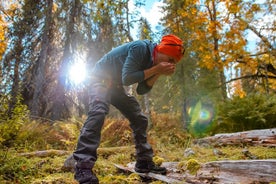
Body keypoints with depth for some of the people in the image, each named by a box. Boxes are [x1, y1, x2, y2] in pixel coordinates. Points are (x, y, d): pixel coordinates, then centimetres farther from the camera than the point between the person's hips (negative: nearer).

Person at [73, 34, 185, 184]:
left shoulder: (152, 59, -1)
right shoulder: (140, 48, -25)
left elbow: (141, 90, -4)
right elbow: (127, 78, -32)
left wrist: (158, 74, -17)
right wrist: (156, 69, -29)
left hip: (116, 85, 8)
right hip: (101, 79, -8)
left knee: (140, 119, 3)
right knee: (98, 113, -33)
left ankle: (144, 162, 11)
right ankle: (83, 166, -34)